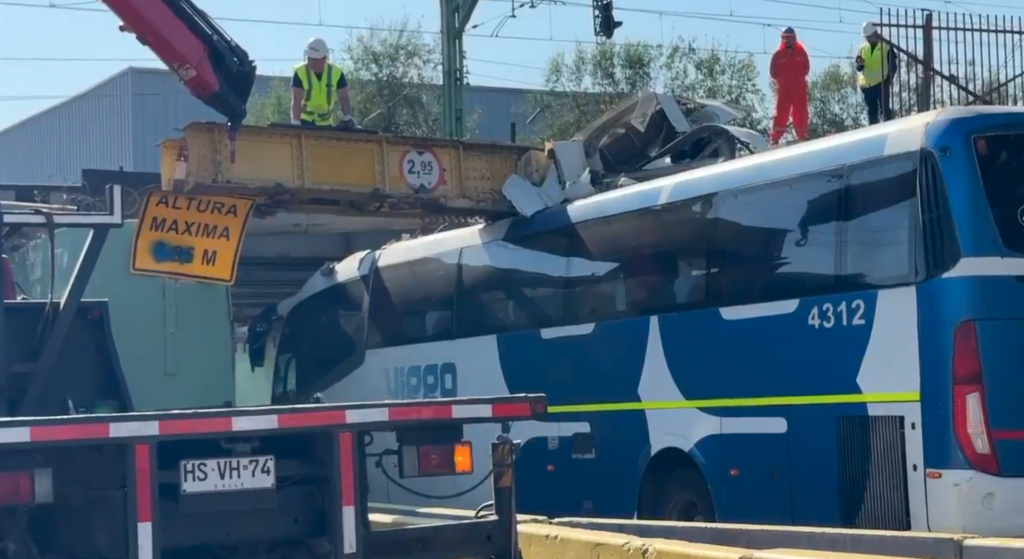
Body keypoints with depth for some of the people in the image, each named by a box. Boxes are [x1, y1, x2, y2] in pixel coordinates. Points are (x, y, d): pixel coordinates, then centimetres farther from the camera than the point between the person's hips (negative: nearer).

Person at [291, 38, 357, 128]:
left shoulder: (337, 73, -10)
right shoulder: (300, 73, -16)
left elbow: (344, 99, -7)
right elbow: (296, 101, -20)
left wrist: (348, 117, -24)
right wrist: (295, 123, -30)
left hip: (326, 123, 3)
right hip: (304, 121, -3)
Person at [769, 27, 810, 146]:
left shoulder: (801, 53, 4)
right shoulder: (778, 55, 0)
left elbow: (806, 68, 10)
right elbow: (773, 72, 4)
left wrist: (799, 77, -1)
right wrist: (782, 79, -4)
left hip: (800, 88, 2)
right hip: (783, 89, -2)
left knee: (801, 113, 5)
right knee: (781, 113, -3)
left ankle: (802, 136, 13)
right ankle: (775, 138, -3)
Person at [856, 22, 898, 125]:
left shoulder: (886, 46, -1)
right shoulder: (862, 48, 11)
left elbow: (893, 65, 0)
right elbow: (858, 68, 14)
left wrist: (888, 80, -11)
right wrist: (860, 64, -9)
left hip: (882, 84, -5)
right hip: (867, 85, 5)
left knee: (885, 108, -11)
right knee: (872, 111, 9)